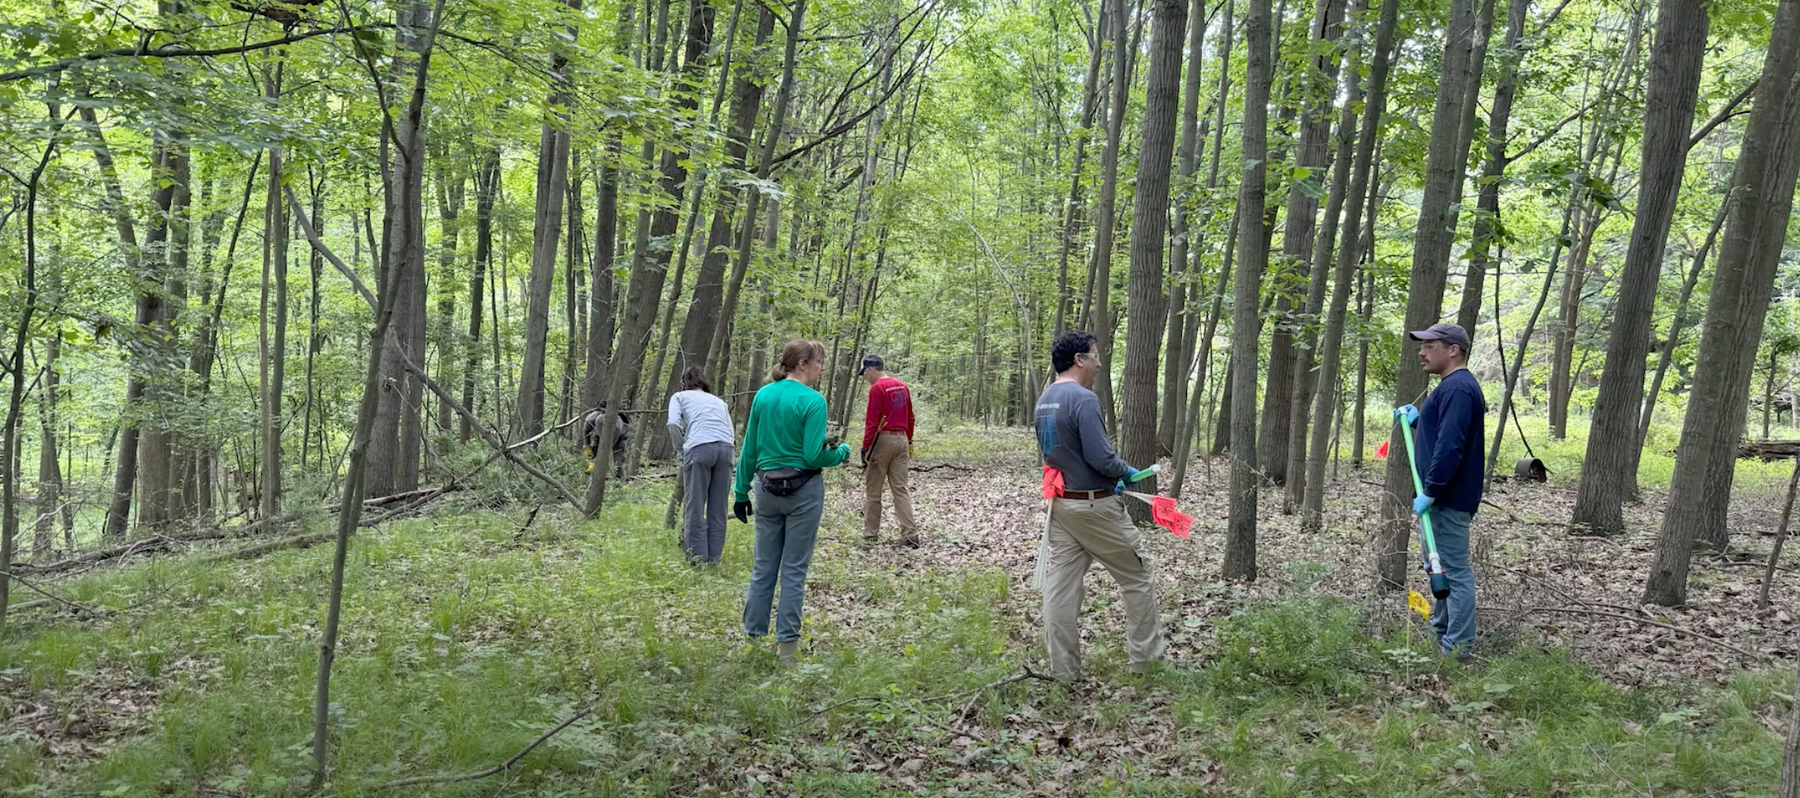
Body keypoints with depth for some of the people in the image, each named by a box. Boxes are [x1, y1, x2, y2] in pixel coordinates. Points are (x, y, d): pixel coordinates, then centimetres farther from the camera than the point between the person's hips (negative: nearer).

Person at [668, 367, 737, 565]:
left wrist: (681, 449, 10)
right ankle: (714, 555, 12)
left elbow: (673, 424, 0)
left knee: (694, 504, 4)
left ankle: (697, 555, 6)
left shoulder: (679, 396, 20)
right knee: (718, 506, 10)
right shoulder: (718, 401, 30)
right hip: (725, 448, 4)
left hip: (699, 448, -4)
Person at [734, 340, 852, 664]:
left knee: (763, 567, 11)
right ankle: (787, 644, 7)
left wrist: (741, 492, 13)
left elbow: (749, 450, 7)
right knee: (794, 569, 3)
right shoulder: (812, 401, -12)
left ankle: (752, 638, 15)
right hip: (803, 491, -5)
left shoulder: (763, 395, 4)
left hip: (767, 489, 5)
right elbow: (814, 456, -15)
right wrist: (842, 452, 4)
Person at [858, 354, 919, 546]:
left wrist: (865, 449, -12)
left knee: (872, 490, 6)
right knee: (901, 489, 6)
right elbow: (910, 418, 16)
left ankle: (870, 534, 12)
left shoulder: (877, 388, -12)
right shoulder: (902, 386, 11)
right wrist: (908, 442, 24)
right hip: (902, 440, 7)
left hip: (882, 440, -7)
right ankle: (910, 535, -2)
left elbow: (872, 422, -15)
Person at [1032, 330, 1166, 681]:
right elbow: (1101, 457, -22)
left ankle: (1063, 670, 10)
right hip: (1094, 506, -8)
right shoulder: (1083, 399, -19)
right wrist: (1127, 472, -1)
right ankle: (1145, 655, 20)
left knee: (1060, 584, 6)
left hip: (1059, 503, 8)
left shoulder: (1043, 402, 9)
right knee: (1138, 576, 10)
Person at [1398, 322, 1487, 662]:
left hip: (1448, 498, -11)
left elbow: (1450, 446, -27)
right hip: (1443, 496, 11)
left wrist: (1430, 491, -24)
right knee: (1438, 566, 19)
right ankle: (1441, 631, 31)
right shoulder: (1453, 386, 16)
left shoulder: (1458, 388, -19)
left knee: (1454, 571, -5)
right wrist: (1417, 420, 15)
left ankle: (1457, 648, 1)